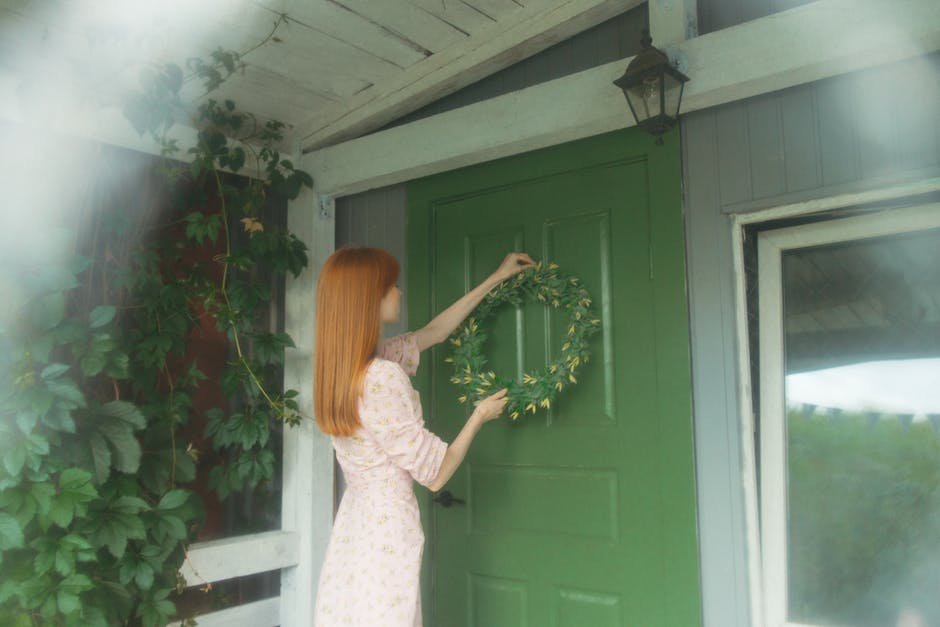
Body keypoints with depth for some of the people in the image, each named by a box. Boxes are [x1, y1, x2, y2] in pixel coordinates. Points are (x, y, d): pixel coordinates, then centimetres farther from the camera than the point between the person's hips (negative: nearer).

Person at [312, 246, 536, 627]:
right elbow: (435, 474, -14)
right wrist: (480, 416, 2)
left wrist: (496, 278, 24)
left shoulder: (343, 366, 4)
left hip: (352, 530, 8)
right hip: (386, 534, -8)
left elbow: (433, 332, 17)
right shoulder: (382, 376, -22)